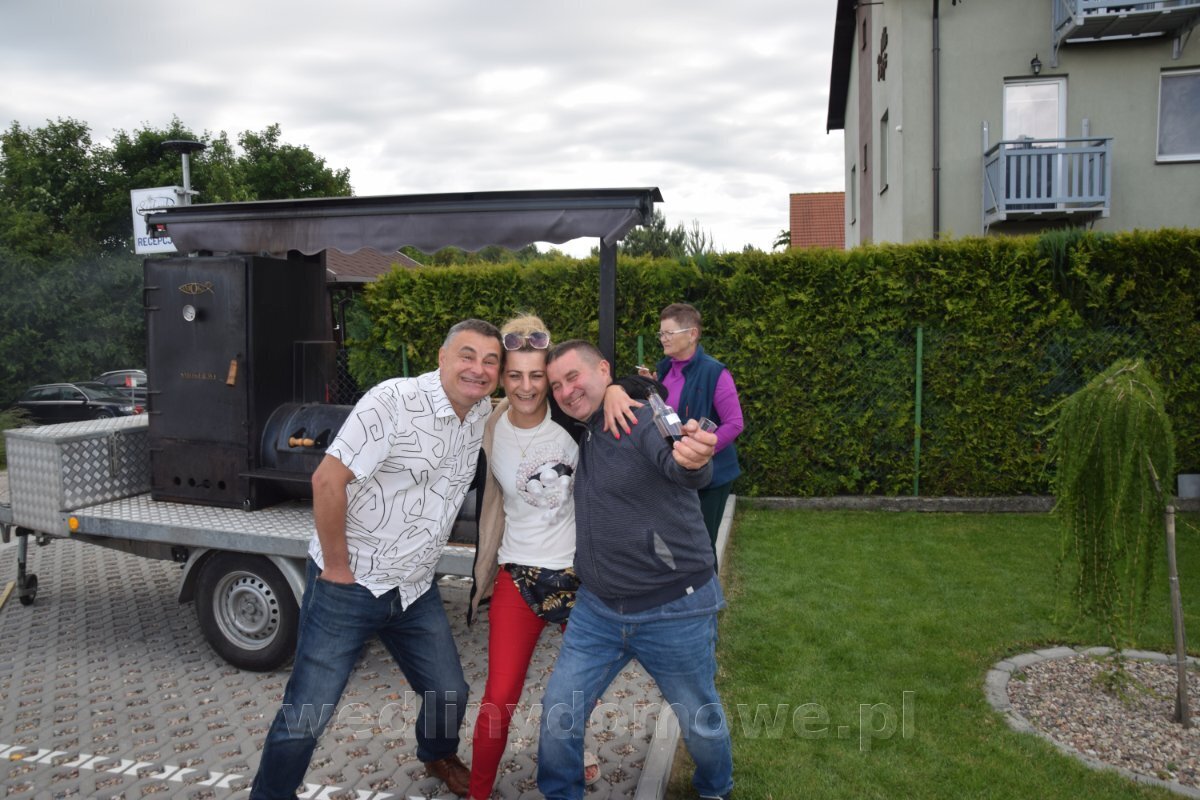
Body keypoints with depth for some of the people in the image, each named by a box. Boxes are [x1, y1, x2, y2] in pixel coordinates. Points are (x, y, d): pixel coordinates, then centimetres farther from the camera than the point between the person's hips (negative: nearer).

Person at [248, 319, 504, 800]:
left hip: (416, 590, 6)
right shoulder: (395, 400, -22)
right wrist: (337, 567, -16)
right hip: (348, 587, -6)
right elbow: (327, 479, -23)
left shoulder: (483, 414, 0)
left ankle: (438, 756, 48)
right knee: (306, 715, 1)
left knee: (449, 693, 16)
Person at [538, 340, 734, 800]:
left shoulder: (647, 420, -16)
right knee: (558, 715, 5)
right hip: (597, 609, 5)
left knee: (701, 723, 14)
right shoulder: (579, 435, 5)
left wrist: (691, 461, -61)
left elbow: (674, 461, -40)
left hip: (675, 611, -5)